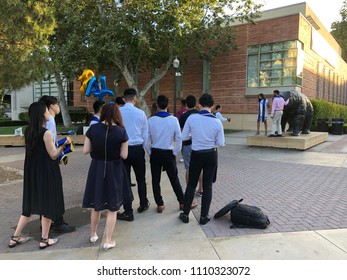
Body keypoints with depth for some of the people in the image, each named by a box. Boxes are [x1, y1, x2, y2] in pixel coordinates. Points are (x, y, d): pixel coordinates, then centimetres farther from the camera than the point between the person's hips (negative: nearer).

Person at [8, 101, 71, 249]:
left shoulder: (28, 131, 4)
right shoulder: (46, 133, -19)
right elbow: (53, 155, -15)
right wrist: (64, 145, -11)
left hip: (32, 172, 8)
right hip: (46, 173, -8)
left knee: (30, 204, 19)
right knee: (48, 204, 7)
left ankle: (15, 237, 25)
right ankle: (44, 240, 17)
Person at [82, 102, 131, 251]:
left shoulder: (93, 128, -7)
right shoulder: (121, 131, -13)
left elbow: (85, 151, -4)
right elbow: (124, 155, -10)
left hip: (96, 169, 3)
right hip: (114, 170, -2)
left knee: (96, 204, 21)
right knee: (112, 208, 11)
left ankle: (93, 235, 39)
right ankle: (108, 241, 19)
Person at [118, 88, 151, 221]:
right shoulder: (141, 113, -3)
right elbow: (146, 135, 3)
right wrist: (149, 151, 14)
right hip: (137, 149, 1)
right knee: (141, 179, 20)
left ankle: (128, 212, 12)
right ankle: (143, 204, 36)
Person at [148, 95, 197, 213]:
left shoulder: (150, 120, -7)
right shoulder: (173, 120, -10)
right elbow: (179, 138, -8)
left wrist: (150, 153, 11)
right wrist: (175, 153, 3)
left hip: (155, 153, 1)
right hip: (168, 153, -1)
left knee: (155, 180, 11)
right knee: (174, 179, 10)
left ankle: (160, 205, 17)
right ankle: (183, 202, 21)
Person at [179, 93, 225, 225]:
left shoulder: (192, 118, -11)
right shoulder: (217, 122, -9)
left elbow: (183, 137, -3)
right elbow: (221, 143, -3)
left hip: (196, 155, 0)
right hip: (211, 155, 1)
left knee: (191, 184, 13)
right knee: (207, 186, 11)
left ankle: (185, 214, 20)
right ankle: (204, 216, 18)